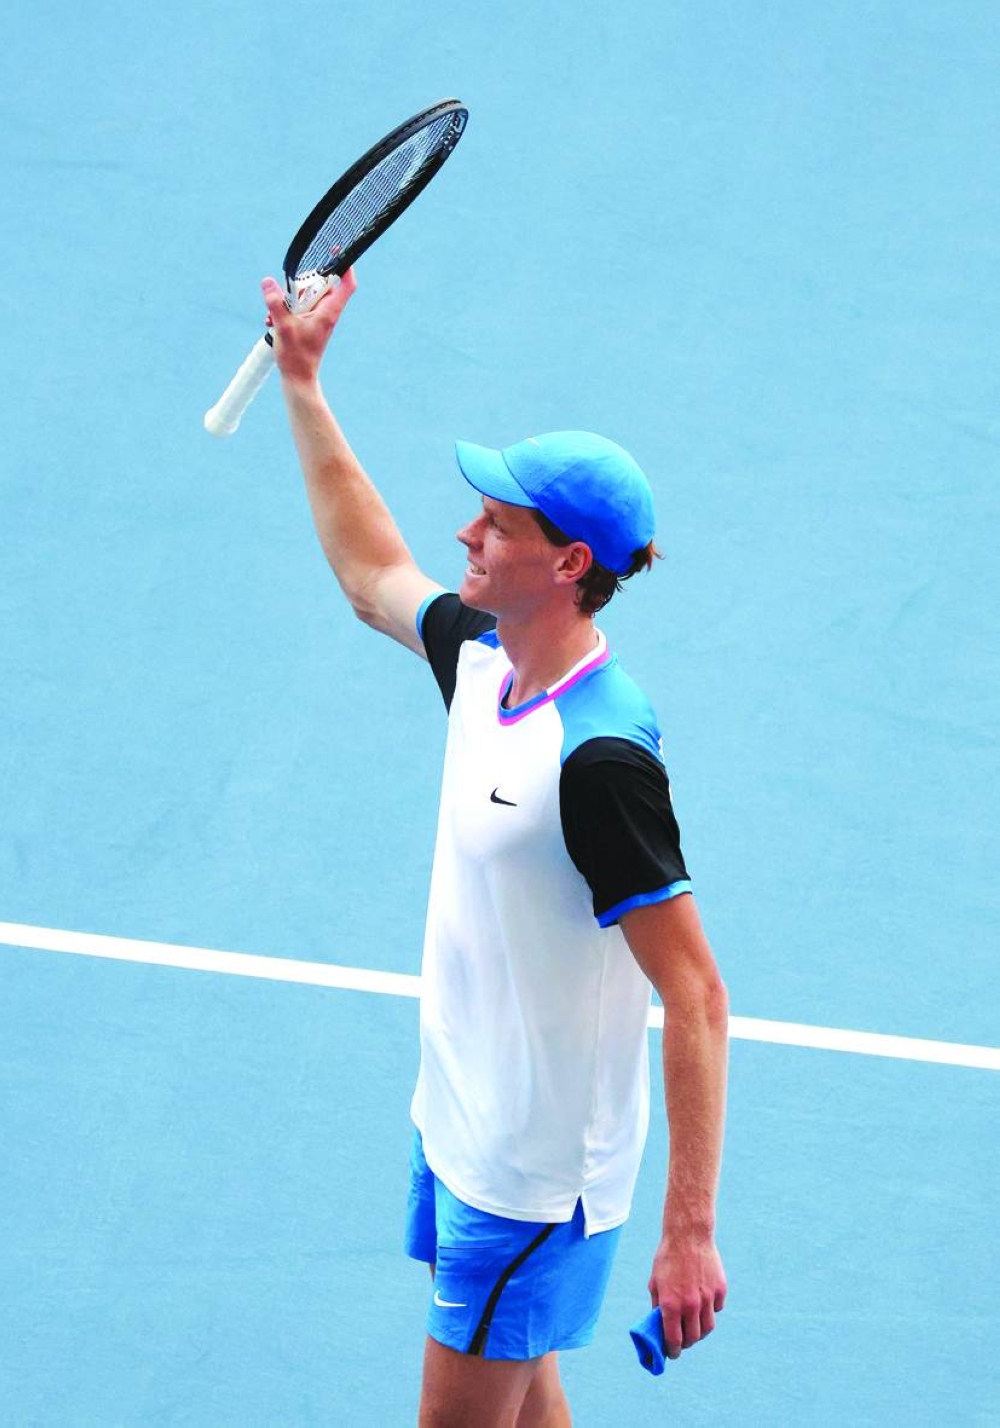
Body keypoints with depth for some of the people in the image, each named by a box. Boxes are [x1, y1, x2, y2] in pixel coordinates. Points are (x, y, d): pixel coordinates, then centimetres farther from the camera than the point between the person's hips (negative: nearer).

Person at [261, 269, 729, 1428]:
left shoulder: (602, 756, -29)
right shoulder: (480, 655, -3)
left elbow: (695, 997, -28)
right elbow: (373, 576, 22)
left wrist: (689, 1232, -30)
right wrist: (303, 387, 22)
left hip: (537, 1181, -9)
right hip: (458, 1123, 9)